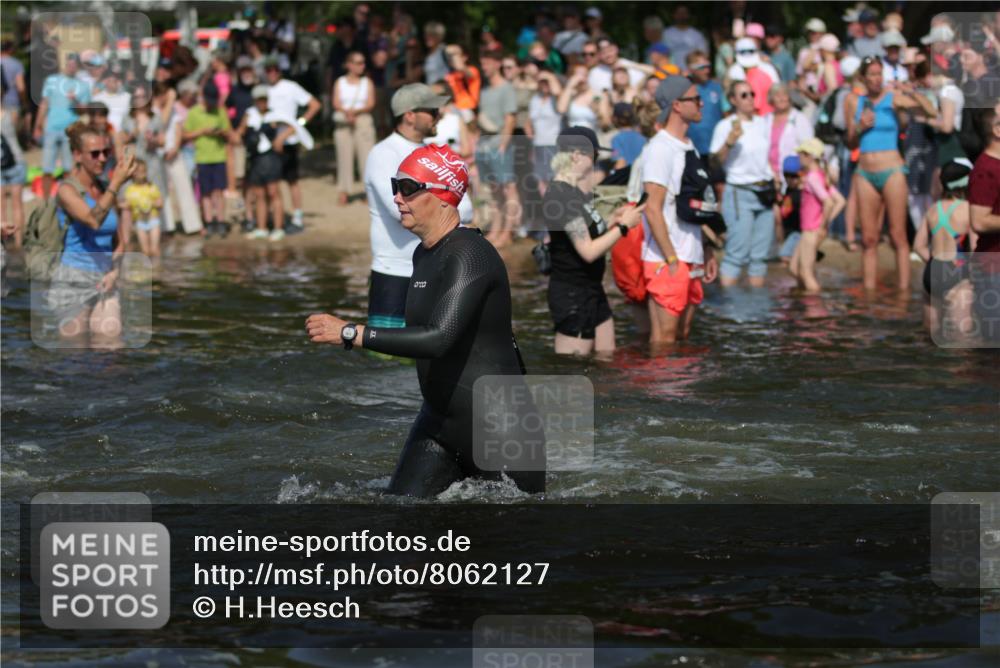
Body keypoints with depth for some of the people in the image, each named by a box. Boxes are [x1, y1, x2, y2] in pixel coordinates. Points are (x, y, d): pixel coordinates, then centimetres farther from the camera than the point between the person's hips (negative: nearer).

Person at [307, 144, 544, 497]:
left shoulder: (469, 255, -20)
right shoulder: (424, 255, 9)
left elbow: (439, 338, -31)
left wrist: (351, 333, -30)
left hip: (500, 429, -8)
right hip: (438, 423, 8)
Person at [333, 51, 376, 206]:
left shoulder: (367, 82, 8)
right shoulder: (340, 82, 11)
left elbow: (371, 103, -2)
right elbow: (336, 103, 0)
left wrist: (356, 111, -18)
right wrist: (346, 112, -20)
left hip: (363, 119, -1)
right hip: (343, 122, 1)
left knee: (367, 155, -8)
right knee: (344, 156, -1)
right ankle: (344, 191, 4)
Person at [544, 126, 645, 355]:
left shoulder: (574, 192, 10)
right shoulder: (561, 196, -20)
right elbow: (588, 252, -21)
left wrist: (612, 221, 2)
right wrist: (623, 226, -13)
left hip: (591, 291, 10)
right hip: (572, 294, -10)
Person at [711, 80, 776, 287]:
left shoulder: (762, 123, 11)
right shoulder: (726, 126, -8)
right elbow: (716, 160, -18)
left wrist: (774, 189, 19)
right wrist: (729, 142, -34)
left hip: (765, 193, 6)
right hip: (740, 194, -6)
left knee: (760, 253, 8)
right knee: (738, 253, -11)